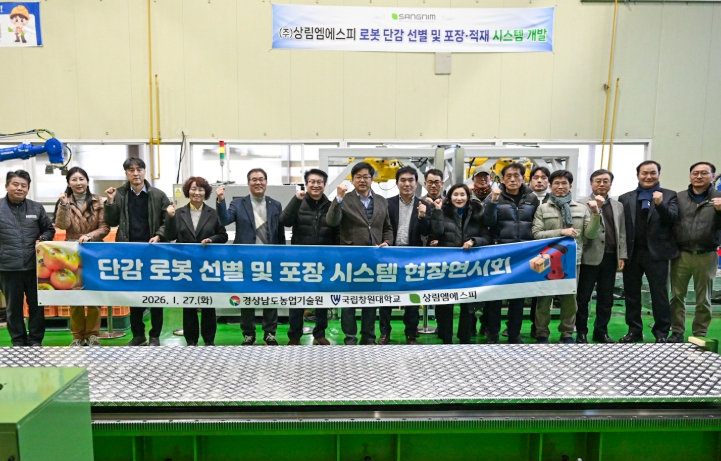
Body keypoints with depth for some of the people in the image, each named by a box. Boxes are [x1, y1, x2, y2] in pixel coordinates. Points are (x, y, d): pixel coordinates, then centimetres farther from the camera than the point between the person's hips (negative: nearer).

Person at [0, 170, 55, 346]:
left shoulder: (37, 208, 7)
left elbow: (49, 229, 14)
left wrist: (42, 240, -5)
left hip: (34, 266, 2)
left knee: (37, 305, 9)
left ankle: (35, 340, 22)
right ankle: (18, 341, 23)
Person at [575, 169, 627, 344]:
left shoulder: (618, 206, 15)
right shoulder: (582, 203, -1)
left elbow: (622, 233, 14)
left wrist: (622, 255, 7)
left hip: (610, 257, 5)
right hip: (590, 257, -5)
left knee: (606, 298, 10)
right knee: (583, 297, 2)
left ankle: (601, 331, 21)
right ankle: (581, 332, 12)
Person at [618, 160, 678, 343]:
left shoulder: (669, 196, 6)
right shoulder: (625, 198, 9)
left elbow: (672, 219, -8)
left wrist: (660, 204, -25)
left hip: (657, 253, -2)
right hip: (632, 253, 3)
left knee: (659, 294, 0)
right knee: (631, 294, 8)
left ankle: (661, 333, 11)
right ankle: (634, 331, 20)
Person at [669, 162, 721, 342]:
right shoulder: (679, 197, 6)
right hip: (681, 254, 0)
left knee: (703, 299, 9)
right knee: (677, 296, 4)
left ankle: (700, 334, 18)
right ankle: (677, 332, 14)